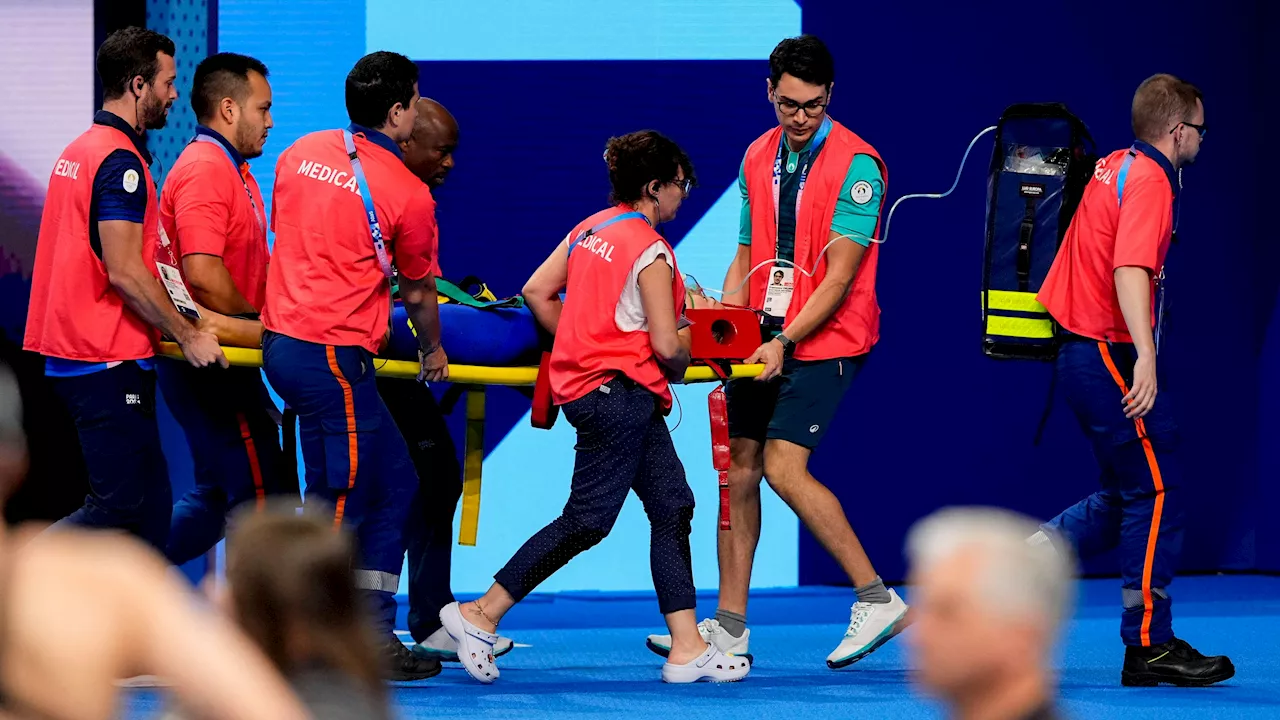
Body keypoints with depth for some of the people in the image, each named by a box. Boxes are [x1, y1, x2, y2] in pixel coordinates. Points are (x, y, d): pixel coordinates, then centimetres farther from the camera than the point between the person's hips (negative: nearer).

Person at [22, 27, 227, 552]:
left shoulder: (79, 151, 16)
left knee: (149, 503, 11)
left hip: (72, 347, 10)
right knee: (121, 507, -9)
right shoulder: (120, 160, -15)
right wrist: (188, 336, -11)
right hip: (107, 361, -10)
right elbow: (125, 274, -20)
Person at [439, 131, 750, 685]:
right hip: (620, 393, -10)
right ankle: (480, 616, -1)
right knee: (587, 520, -5)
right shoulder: (651, 251, -15)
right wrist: (680, 367, 5)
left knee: (673, 508, 9)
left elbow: (537, 292, 10)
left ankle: (687, 649, 6)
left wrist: (580, 347, 17)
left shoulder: (590, 229, 10)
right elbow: (666, 344, -17)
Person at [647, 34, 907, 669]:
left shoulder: (855, 164, -12)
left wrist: (785, 341, -21)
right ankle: (729, 627, 10)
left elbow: (839, 276, -16)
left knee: (784, 468, -17)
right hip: (767, 342, 7)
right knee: (738, 468, 4)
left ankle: (876, 599, -9)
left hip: (822, 342, -7)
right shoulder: (758, 158, 10)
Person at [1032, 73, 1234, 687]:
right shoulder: (1150, 181, -15)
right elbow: (1130, 270, -28)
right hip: (1110, 355, -10)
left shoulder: (1113, 167, 14)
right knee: (1158, 493, -5)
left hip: (1083, 352, 10)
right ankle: (1149, 647, -3)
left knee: (1128, 496, 15)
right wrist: (1144, 355, -38)